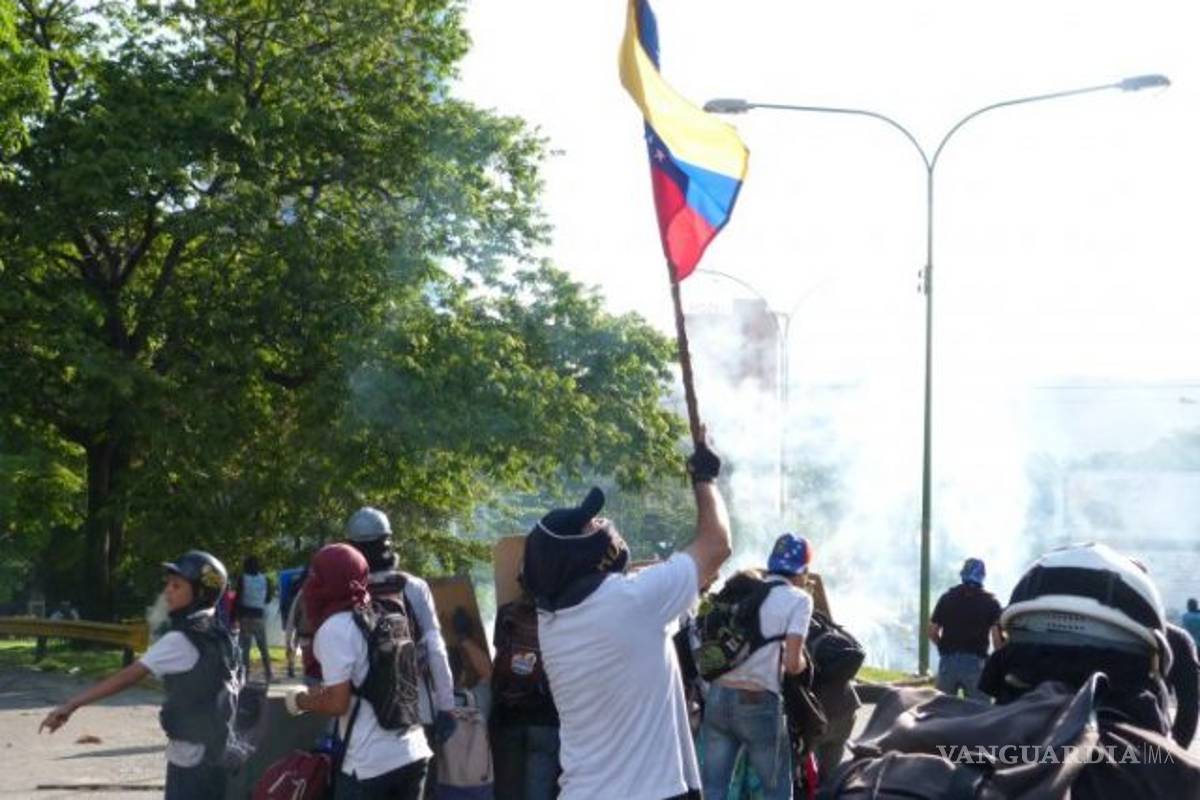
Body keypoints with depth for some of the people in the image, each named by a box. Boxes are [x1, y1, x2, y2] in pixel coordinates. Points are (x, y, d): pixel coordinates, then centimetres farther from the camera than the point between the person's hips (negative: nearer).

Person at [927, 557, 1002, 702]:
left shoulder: (947, 597, 8)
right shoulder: (990, 602, 0)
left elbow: (932, 632, 8)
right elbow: (997, 638, -9)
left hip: (947, 661, 2)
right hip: (975, 662, -2)